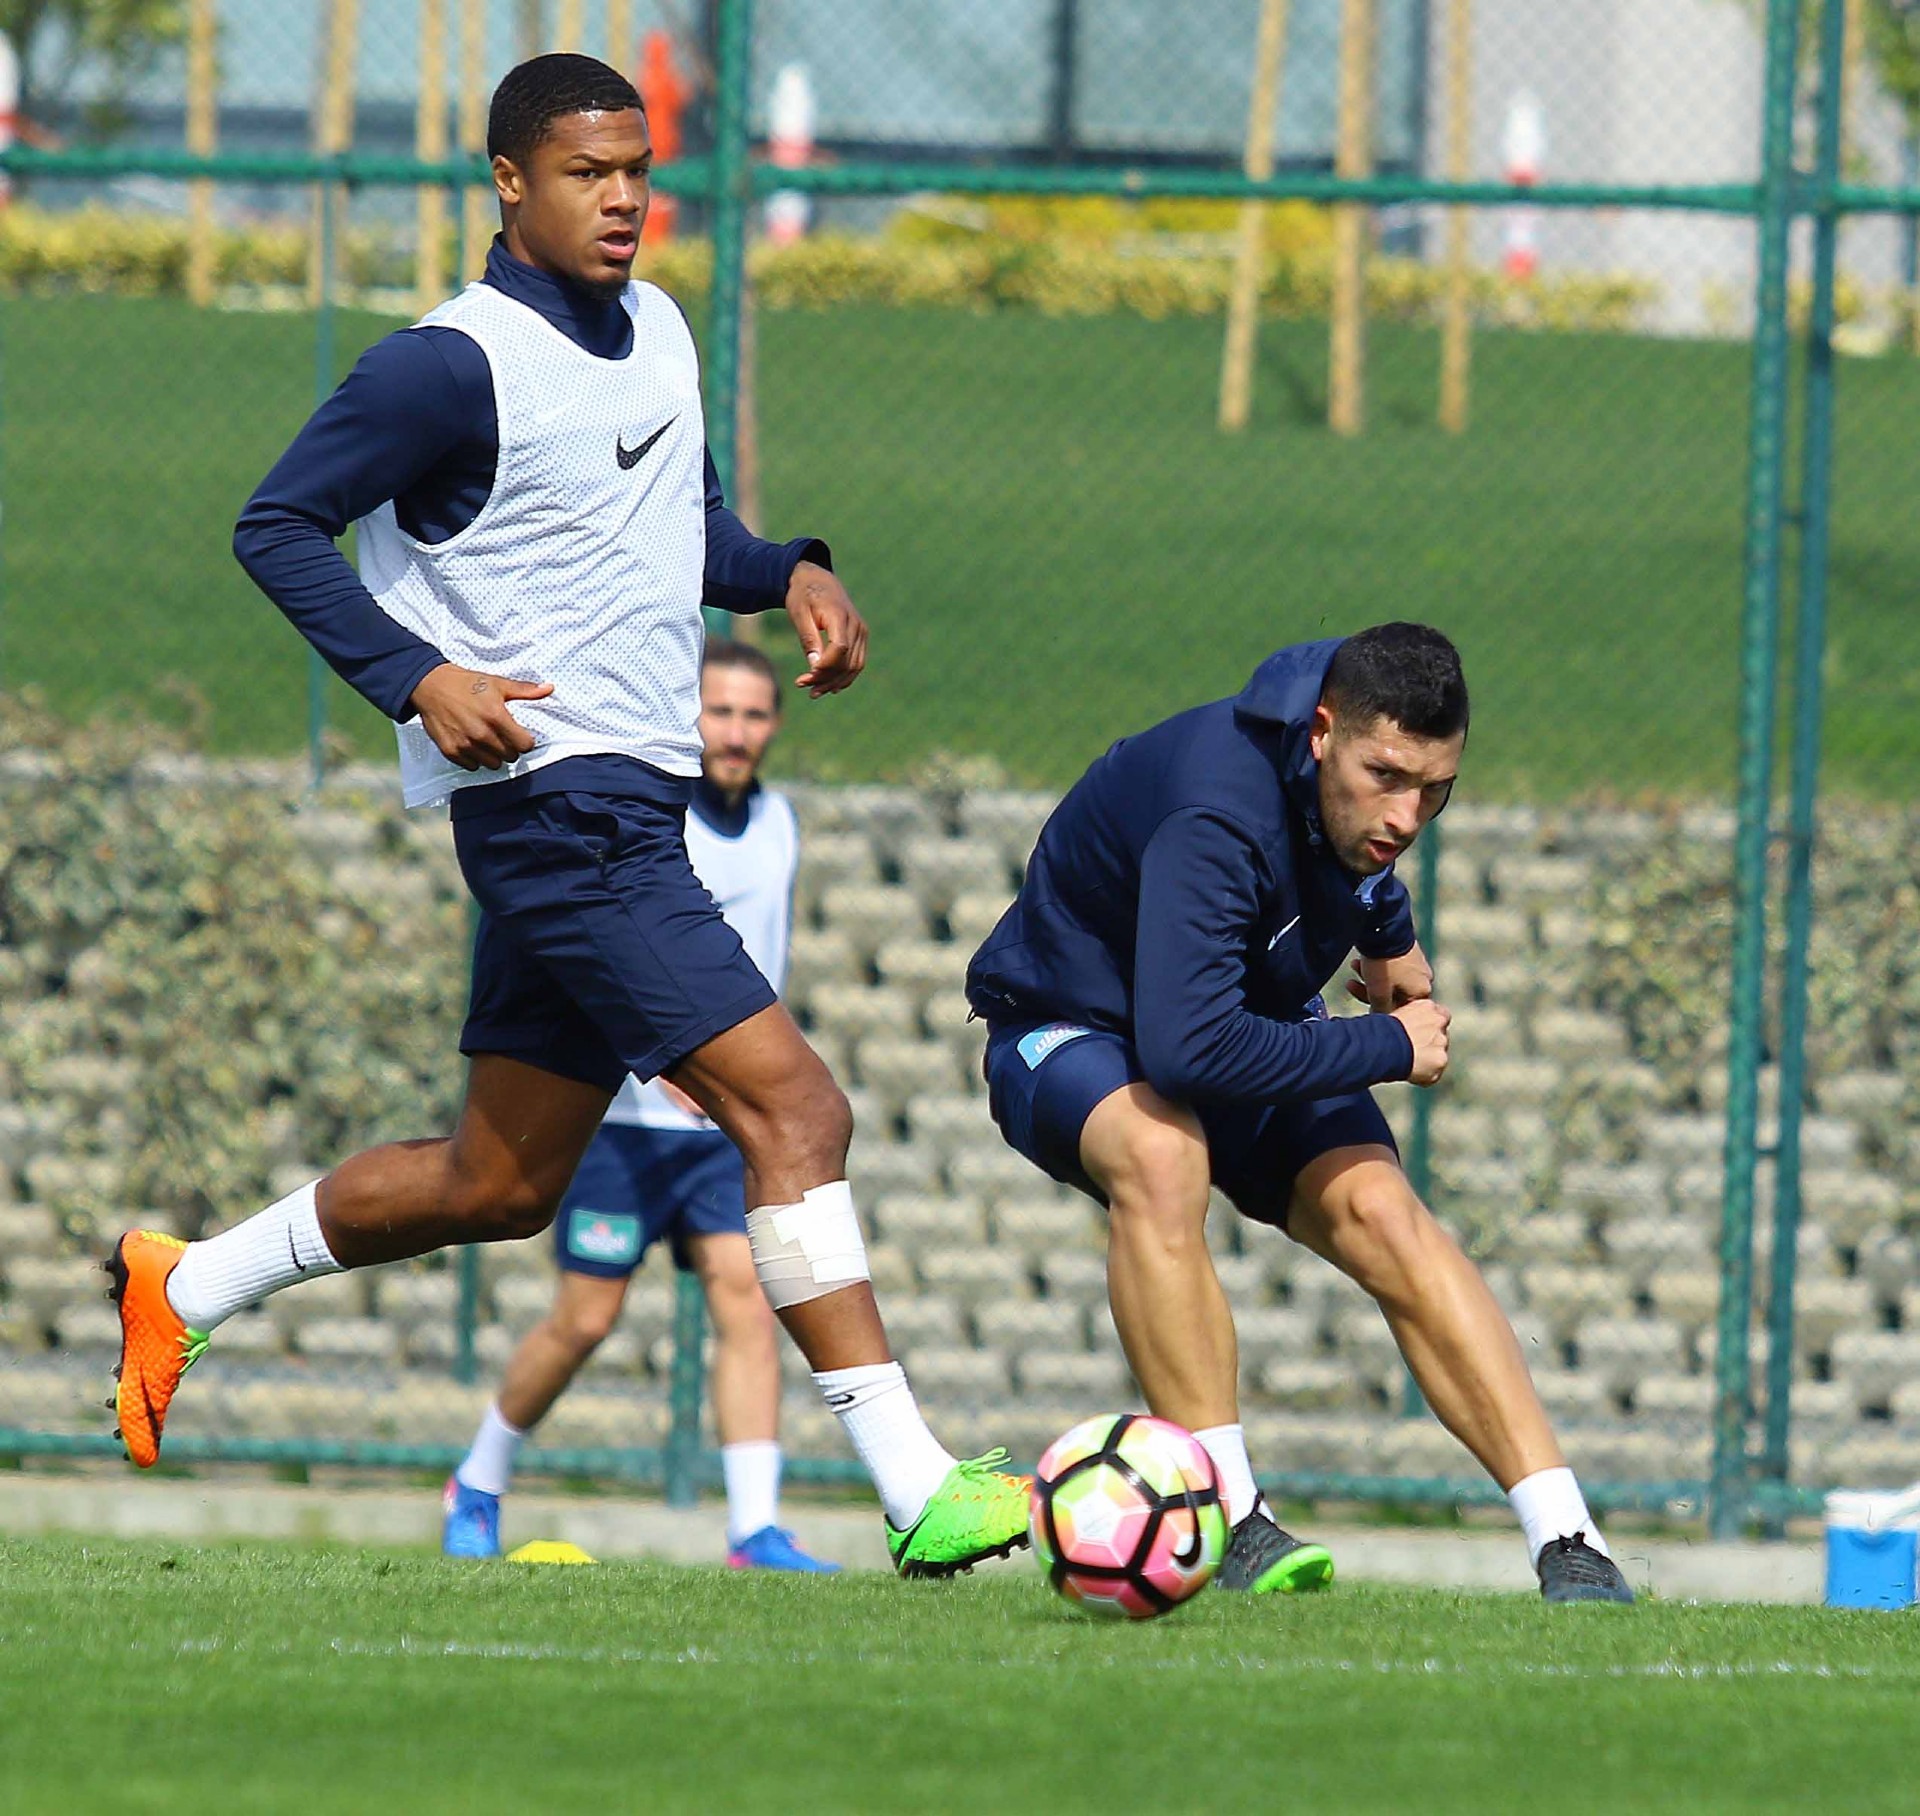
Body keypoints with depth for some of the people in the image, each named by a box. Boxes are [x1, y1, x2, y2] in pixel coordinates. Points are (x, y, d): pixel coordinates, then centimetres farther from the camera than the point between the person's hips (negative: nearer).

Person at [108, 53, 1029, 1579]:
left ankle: (177, 1289, 33)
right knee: (794, 1107, -18)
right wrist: (416, 677, -19)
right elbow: (279, 527, -7)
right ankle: (917, 1490, -21)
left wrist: (792, 575, 7)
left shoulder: (659, 334, 14)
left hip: (635, 808, 9)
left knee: (501, 1186, 17)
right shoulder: (454, 364, -11)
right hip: (553, 800, -9)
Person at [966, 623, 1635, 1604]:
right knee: (1161, 1153, -40)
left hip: (1252, 1025, 6)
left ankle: (1569, 1547, -26)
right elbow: (1185, 1047, -48)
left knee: (1379, 1210, -21)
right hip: (1069, 1034, -6)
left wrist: (1388, 931, 21)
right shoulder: (1216, 816, -39)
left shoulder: (1360, 775, -13)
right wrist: (1388, 1048, -36)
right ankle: (1231, 1523, -34)